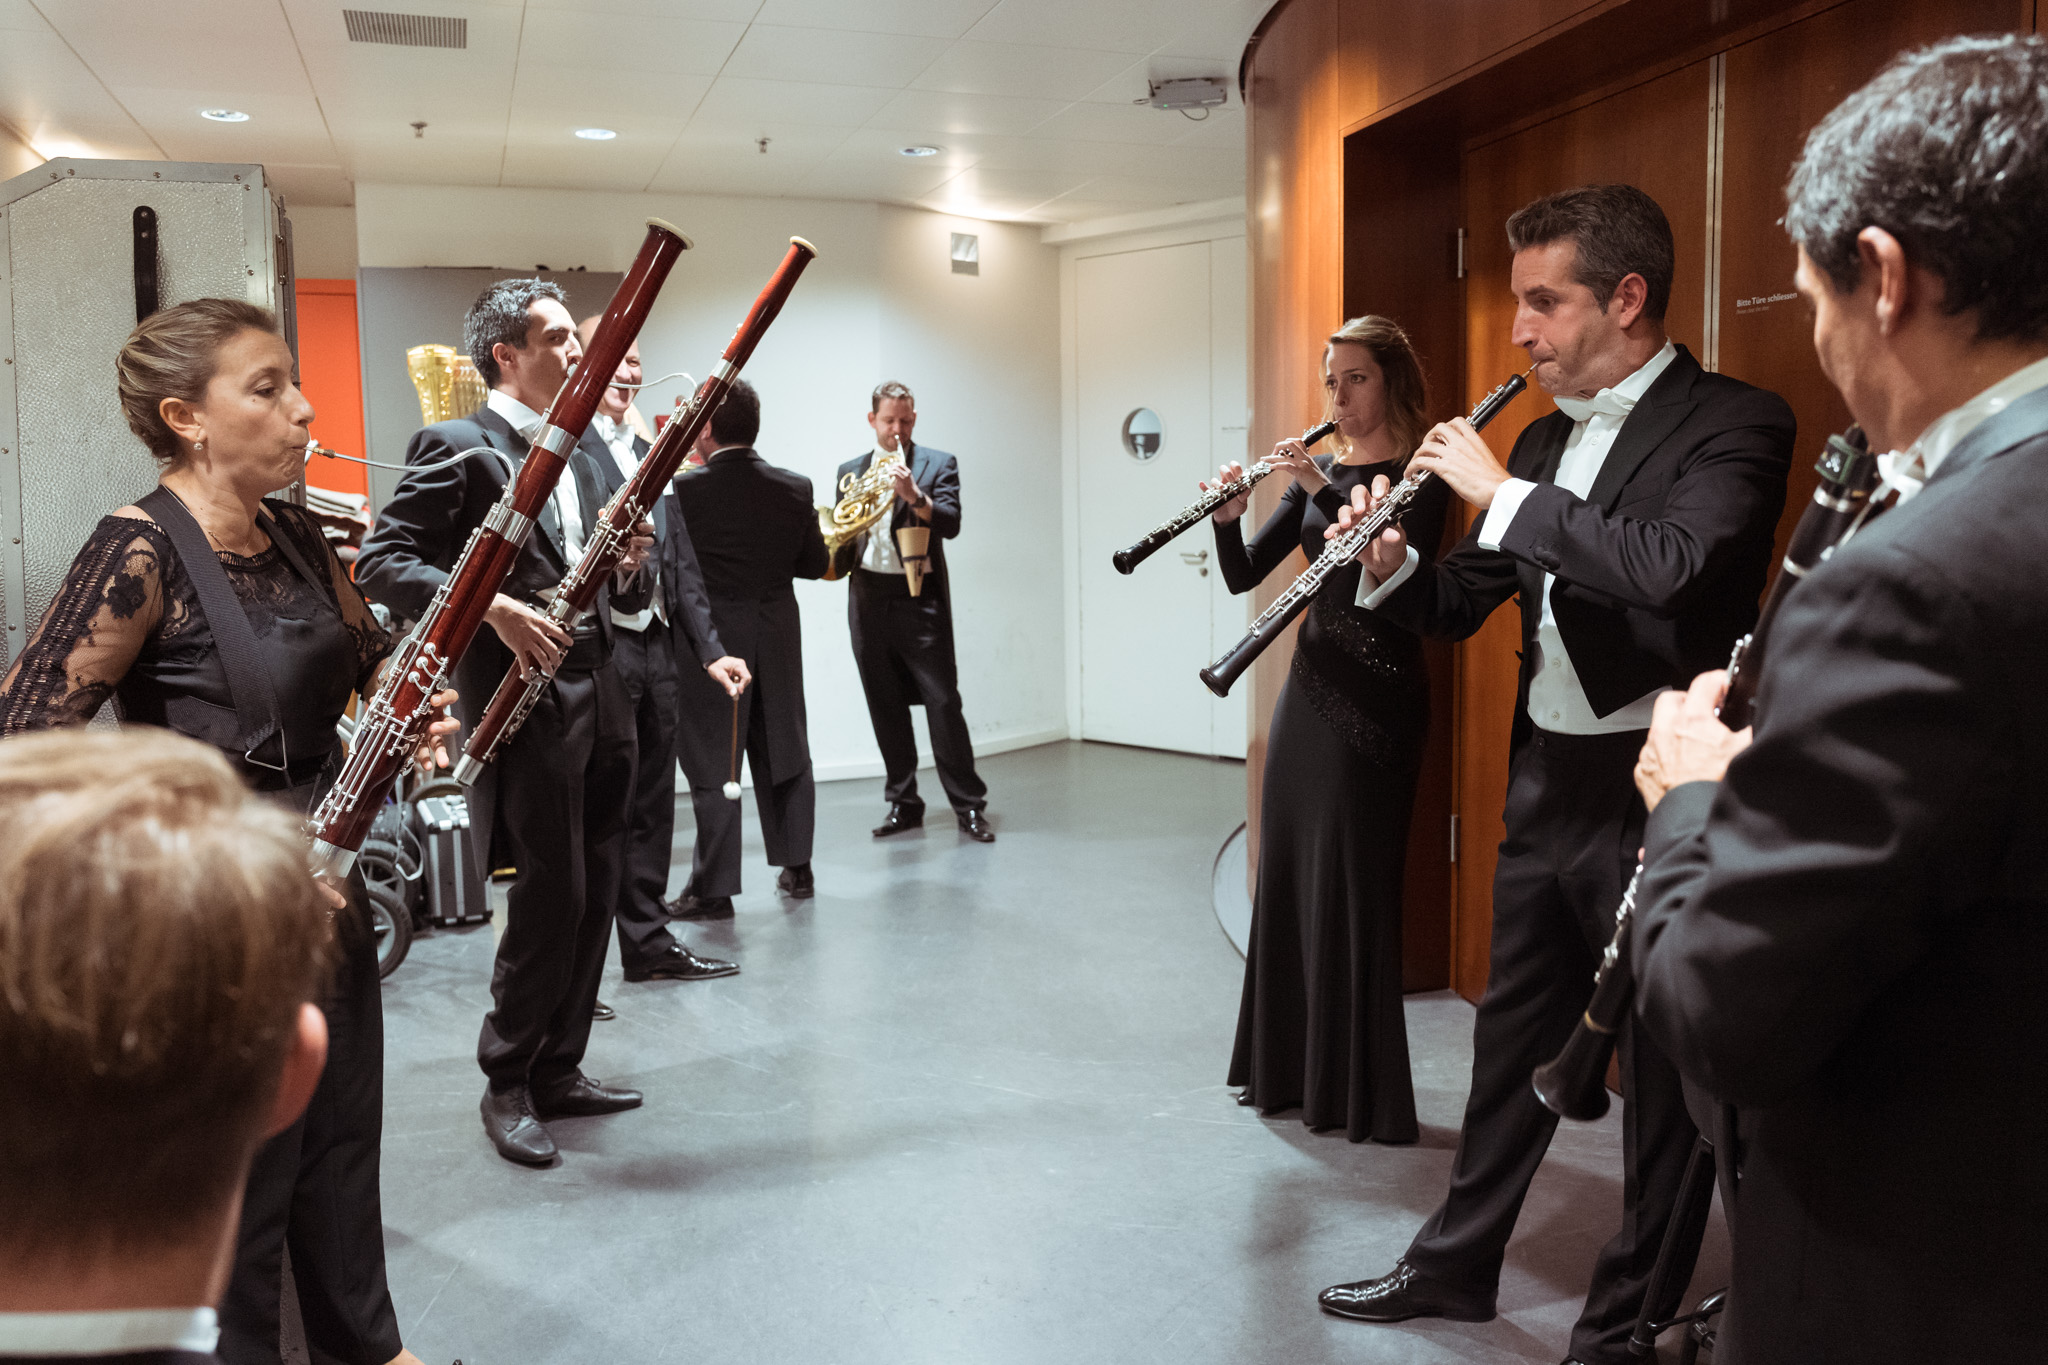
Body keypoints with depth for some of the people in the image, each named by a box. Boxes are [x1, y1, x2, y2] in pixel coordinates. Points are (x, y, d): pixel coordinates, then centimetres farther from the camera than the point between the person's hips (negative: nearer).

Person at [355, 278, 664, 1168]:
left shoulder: (582, 453, 17)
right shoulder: (457, 449, -6)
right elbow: (381, 562, -13)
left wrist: (623, 563, -1)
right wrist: (493, 608, -25)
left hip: (599, 694, 8)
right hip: (526, 699, -7)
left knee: (596, 892, 11)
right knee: (552, 894, -5)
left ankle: (559, 1070, 25)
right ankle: (507, 1086, 13)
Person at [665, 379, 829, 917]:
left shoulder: (684, 489, -15)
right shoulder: (795, 489, -3)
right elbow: (815, 564, 5)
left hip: (710, 644, -4)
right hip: (778, 644, 4)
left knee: (713, 764, 3)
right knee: (783, 755, 16)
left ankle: (714, 888, 8)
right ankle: (797, 868, 25)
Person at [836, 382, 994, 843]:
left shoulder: (939, 464, 4)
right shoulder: (850, 471, 15)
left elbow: (951, 523, -10)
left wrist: (914, 495, -26)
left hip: (920, 598, -4)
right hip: (868, 601, 4)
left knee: (943, 702, -6)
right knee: (885, 707, 7)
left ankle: (969, 806, 1)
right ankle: (903, 803, 17)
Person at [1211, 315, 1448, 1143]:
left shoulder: (1422, 474, -6)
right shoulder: (1317, 473, 12)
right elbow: (1243, 577, 5)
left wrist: (1327, 491, -27)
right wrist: (1227, 518, -14)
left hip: (1376, 699, -7)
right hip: (1309, 686, 7)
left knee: (1354, 888, -2)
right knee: (1289, 878, 12)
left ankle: (1361, 1091, 12)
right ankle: (1290, 1068, 27)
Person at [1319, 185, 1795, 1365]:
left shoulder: (1734, 423, -12)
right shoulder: (1546, 440, 11)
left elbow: (1673, 568, -31)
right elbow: (1463, 605, 14)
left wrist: (1502, 493, -23)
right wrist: (1388, 567, -6)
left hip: (1661, 791, -7)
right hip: (1547, 782, 7)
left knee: (1664, 1065, 9)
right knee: (1513, 1038, 18)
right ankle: (1458, 1264, 35)